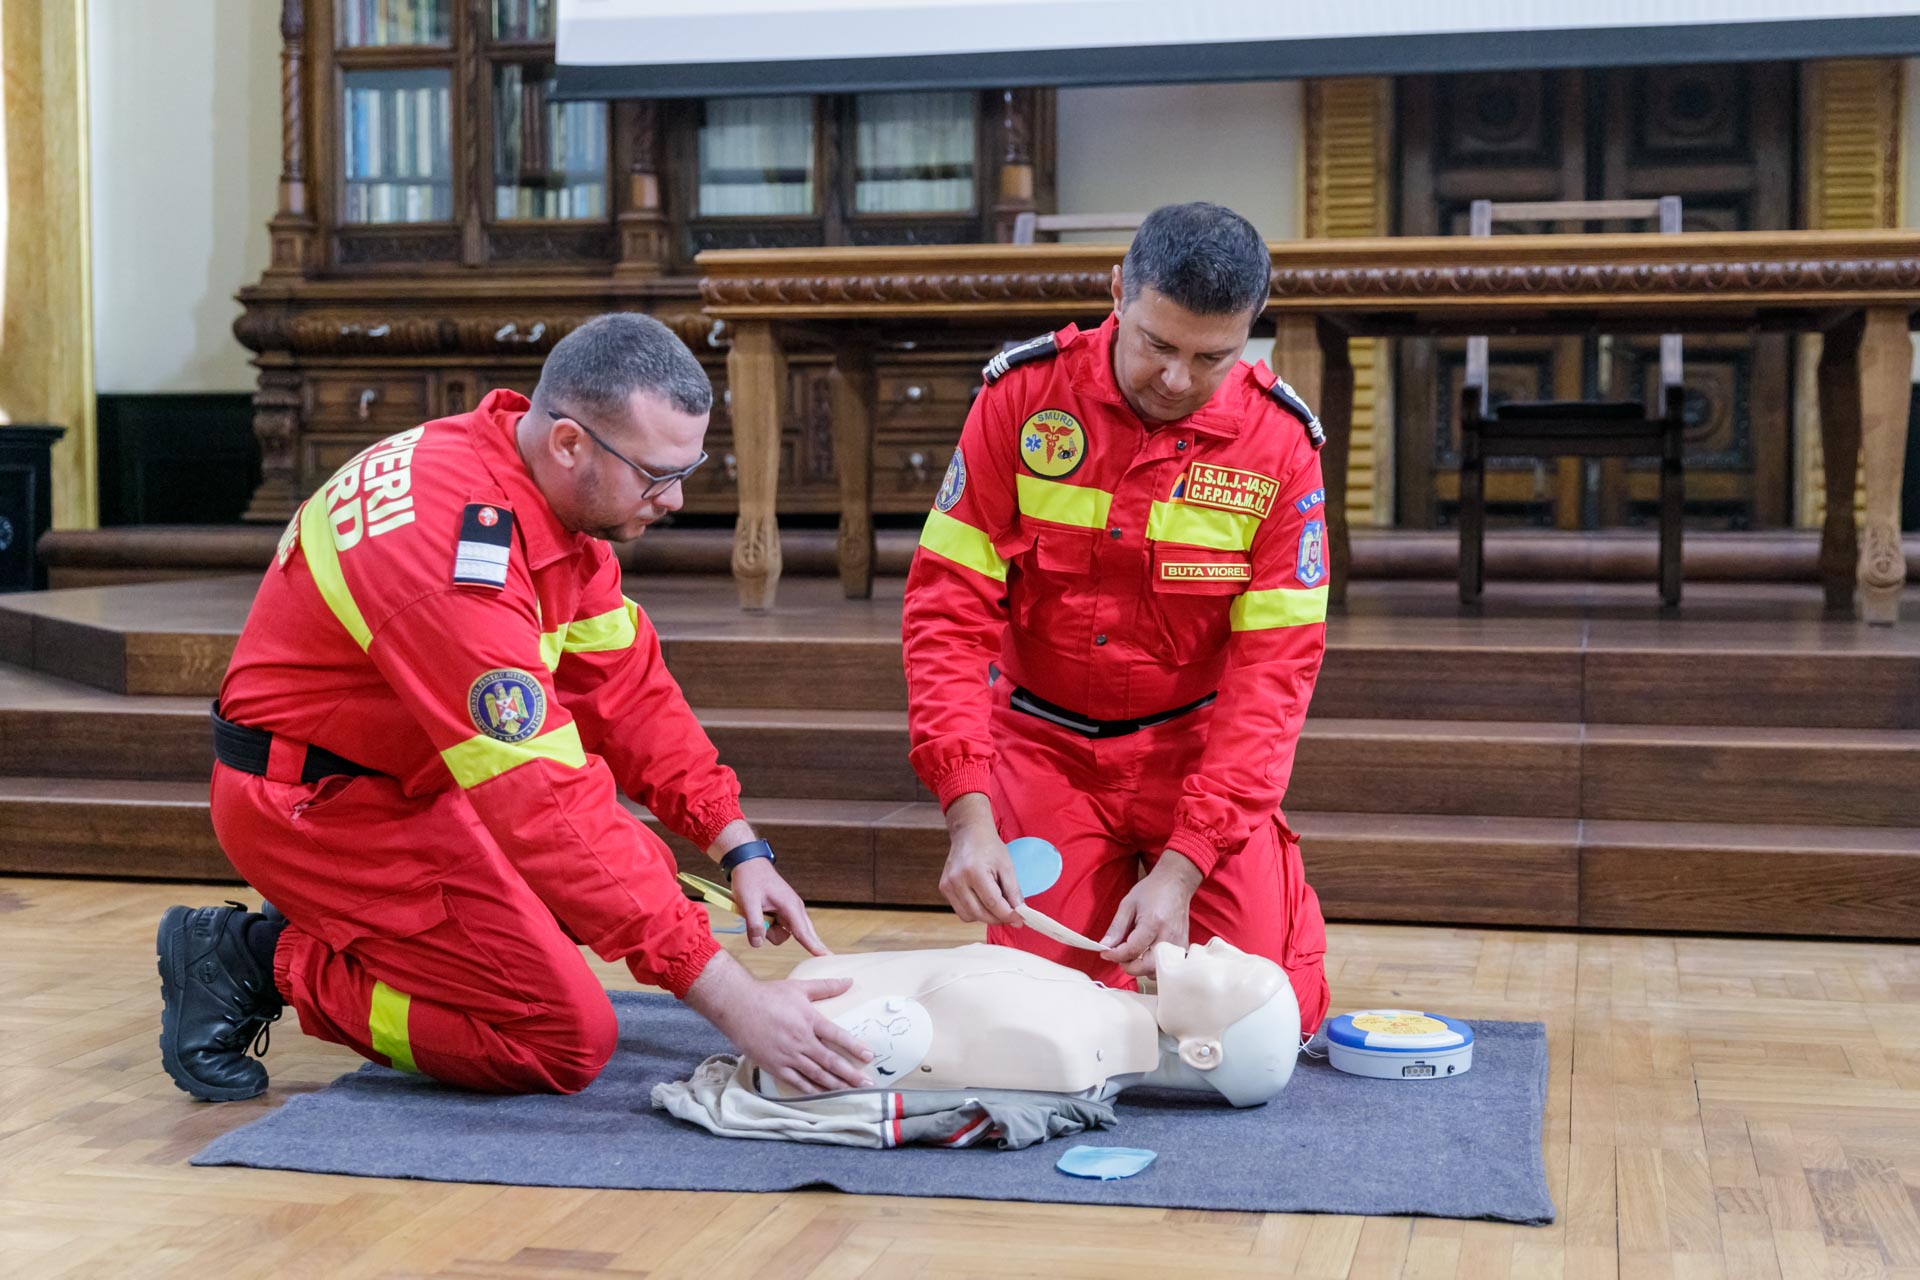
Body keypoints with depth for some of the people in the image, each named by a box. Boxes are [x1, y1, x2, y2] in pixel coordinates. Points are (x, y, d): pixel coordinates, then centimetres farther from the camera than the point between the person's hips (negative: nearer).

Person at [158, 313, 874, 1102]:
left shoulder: (564, 492, -5)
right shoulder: (453, 542, -34)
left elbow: (624, 685, 5)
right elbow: (545, 808, -36)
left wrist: (741, 850, -4)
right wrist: (731, 1001, -35)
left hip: (409, 774, 9)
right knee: (566, 1039, -13)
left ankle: (357, 940, 11)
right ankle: (267, 963, -2)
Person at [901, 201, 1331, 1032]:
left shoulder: (1278, 443, -14)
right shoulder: (1023, 394, -14)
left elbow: (1273, 668, -14)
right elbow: (948, 604, -14)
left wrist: (1183, 867, -23)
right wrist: (967, 814, -24)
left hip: (1195, 743, 0)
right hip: (1045, 741, 0)